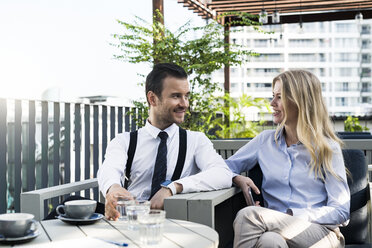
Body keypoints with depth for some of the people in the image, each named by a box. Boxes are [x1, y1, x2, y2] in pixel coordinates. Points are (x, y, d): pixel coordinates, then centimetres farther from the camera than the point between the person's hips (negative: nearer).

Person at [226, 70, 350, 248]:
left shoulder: (327, 148, 3)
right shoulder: (265, 141, 14)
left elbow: (340, 211, -2)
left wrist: (290, 214, -13)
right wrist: (238, 179, -7)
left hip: (320, 232, -2)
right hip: (276, 227, 3)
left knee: (249, 215, -30)